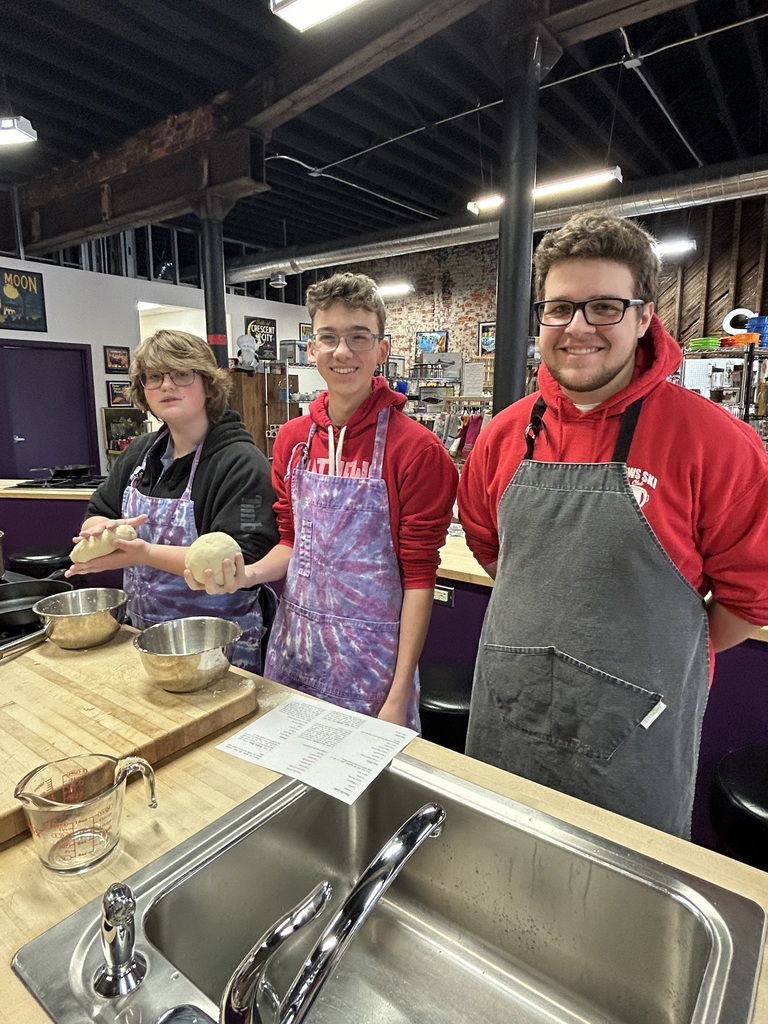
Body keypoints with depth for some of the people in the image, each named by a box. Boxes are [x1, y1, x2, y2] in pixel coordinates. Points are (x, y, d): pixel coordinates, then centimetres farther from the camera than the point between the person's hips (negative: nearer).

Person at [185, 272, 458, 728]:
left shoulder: (417, 449, -15)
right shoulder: (293, 439, 2)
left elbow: (419, 576, -13)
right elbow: (293, 542, 10)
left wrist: (400, 697, -14)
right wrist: (249, 574, -10)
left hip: (371, 655, -5)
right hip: (293, 644, 5)